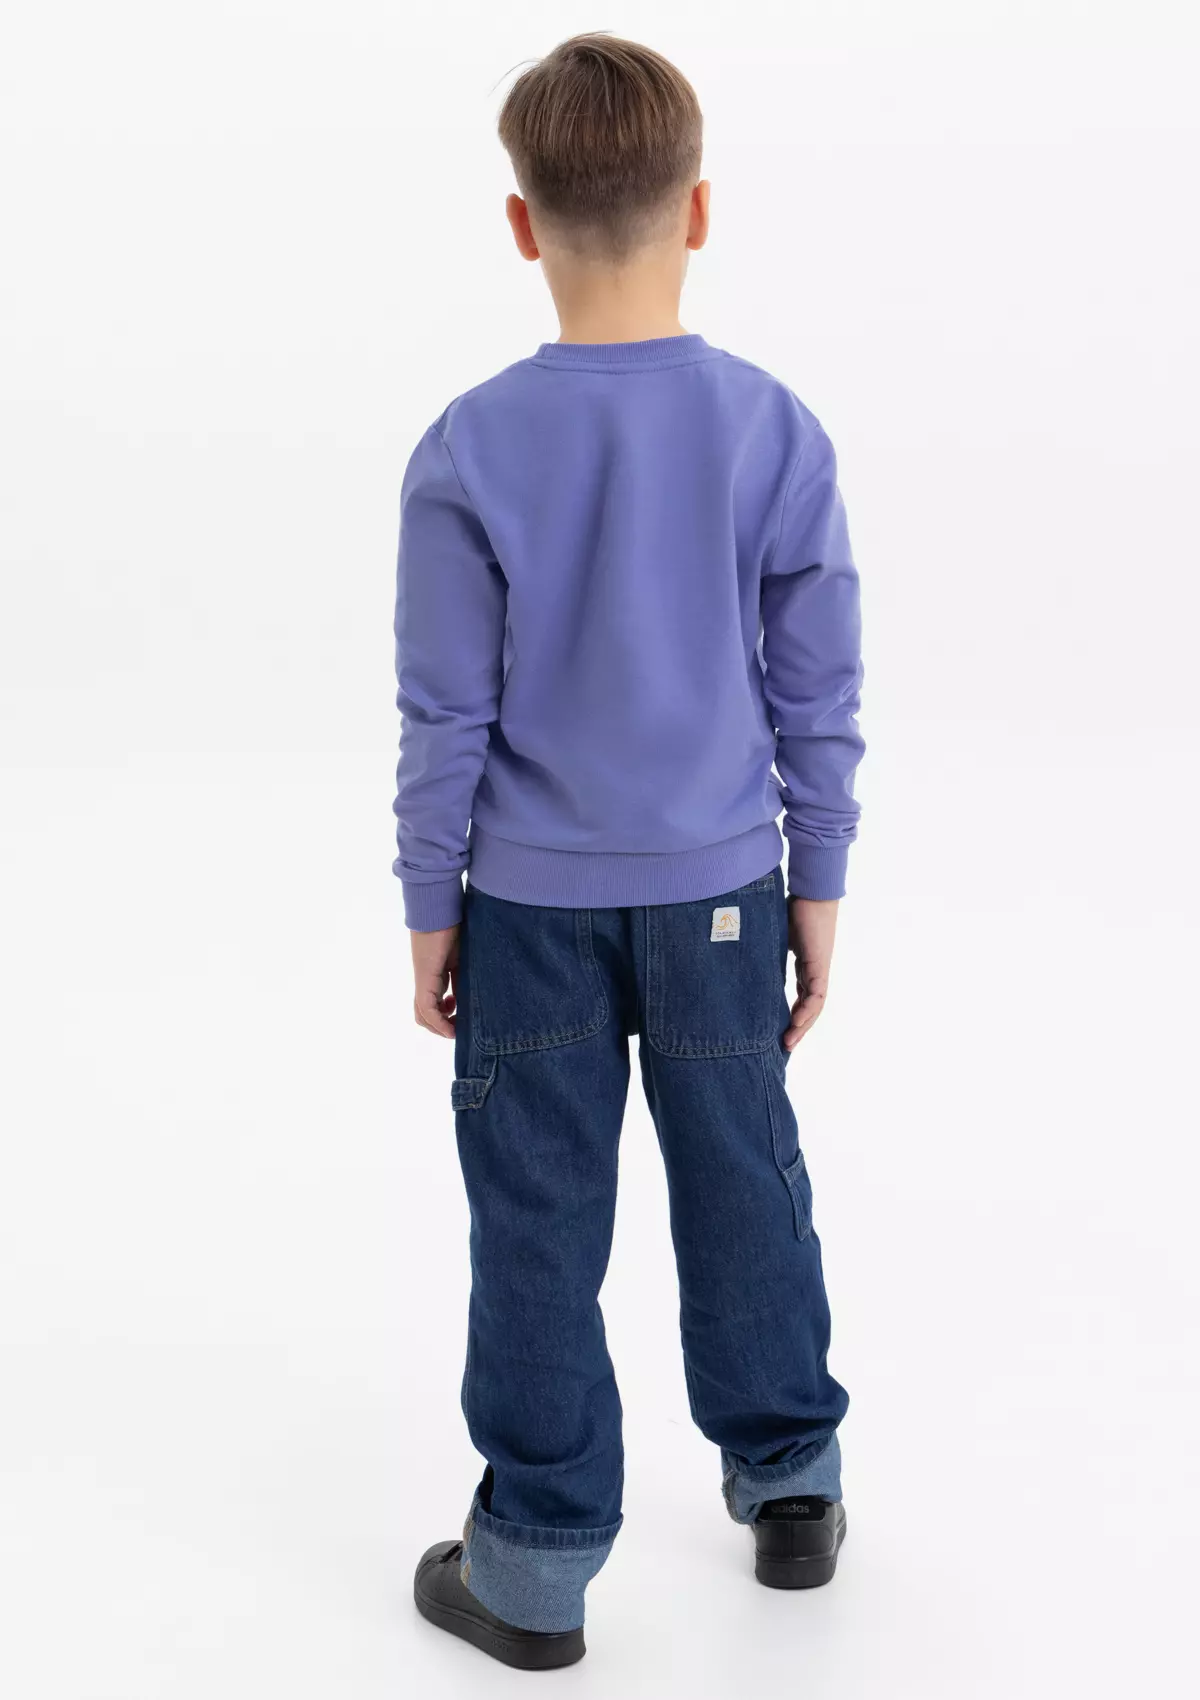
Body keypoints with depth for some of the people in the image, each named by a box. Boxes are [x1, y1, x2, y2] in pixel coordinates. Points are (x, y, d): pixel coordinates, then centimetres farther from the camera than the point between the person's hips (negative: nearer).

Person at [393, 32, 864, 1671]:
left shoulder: (468, 454, -13)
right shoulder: (778, 434, -9)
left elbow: (446, 718, -8)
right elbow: (820, 697, -3)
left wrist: (430, 909, 3)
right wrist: (817, 888, 9)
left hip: (532, 905, -1)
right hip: (720, 892, 2)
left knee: (538, 1221, 8)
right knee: (744, 1183, 17)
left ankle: (536, 1566, 18)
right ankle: (790, 1486, 33)